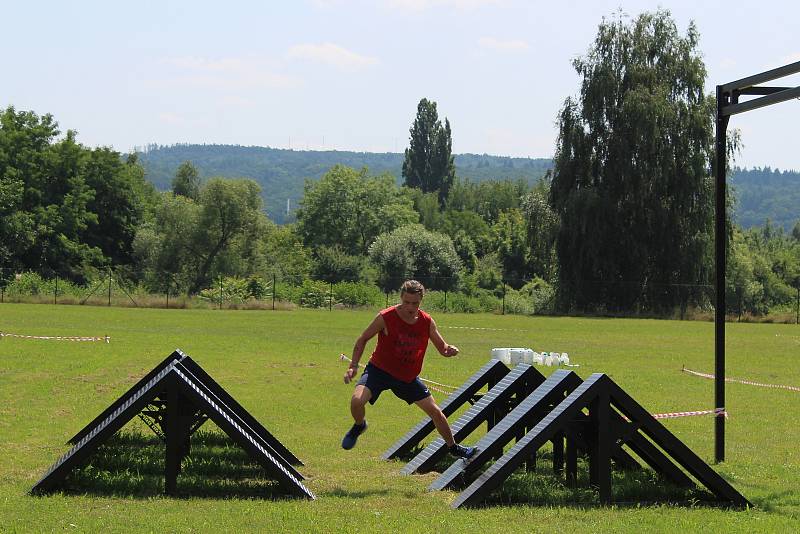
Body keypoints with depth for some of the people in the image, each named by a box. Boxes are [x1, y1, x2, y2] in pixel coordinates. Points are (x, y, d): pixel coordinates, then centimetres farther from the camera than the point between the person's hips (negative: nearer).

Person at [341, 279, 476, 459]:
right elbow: (362, 340, -6)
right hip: (379, 370, -4)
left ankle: (453, 447, 31)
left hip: (408, 376, 4)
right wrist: (353, 366, -14)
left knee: (435, 412, 7)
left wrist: (450, 350, -22)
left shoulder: (427, 322, -8)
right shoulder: (386, 318, -19)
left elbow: (442, 348, 3)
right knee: (356, 400, -29)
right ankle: (359, 426, 6)